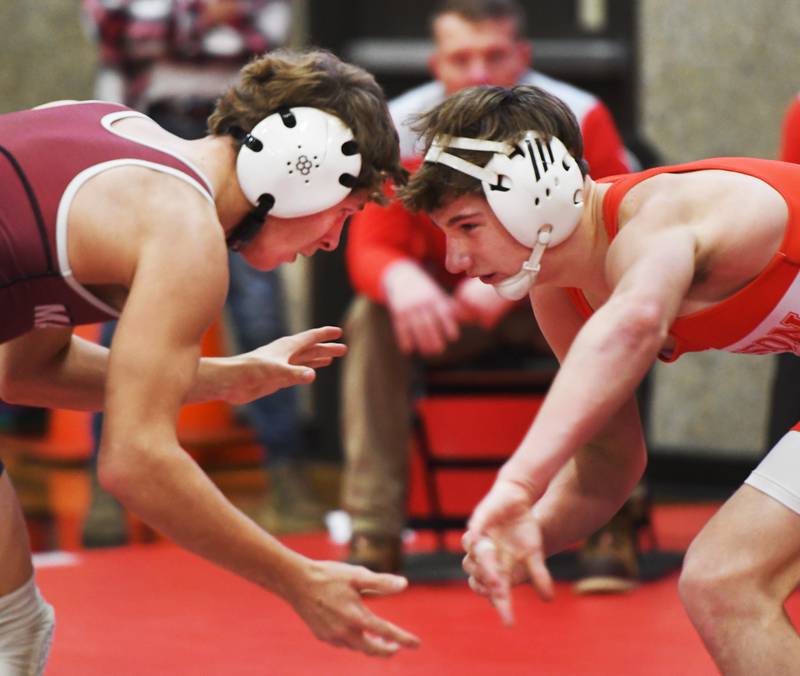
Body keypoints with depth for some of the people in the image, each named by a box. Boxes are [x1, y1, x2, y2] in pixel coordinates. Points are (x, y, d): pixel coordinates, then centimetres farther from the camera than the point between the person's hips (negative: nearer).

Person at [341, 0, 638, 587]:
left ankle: (611, 528, -29)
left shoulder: (577, 119, -18)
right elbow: (369, 246, -15)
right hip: (448, 312, 2)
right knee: (371, 318, -26)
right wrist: (400, 279, -41)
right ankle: (375, 534, -26)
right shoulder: (401, 127, -12)